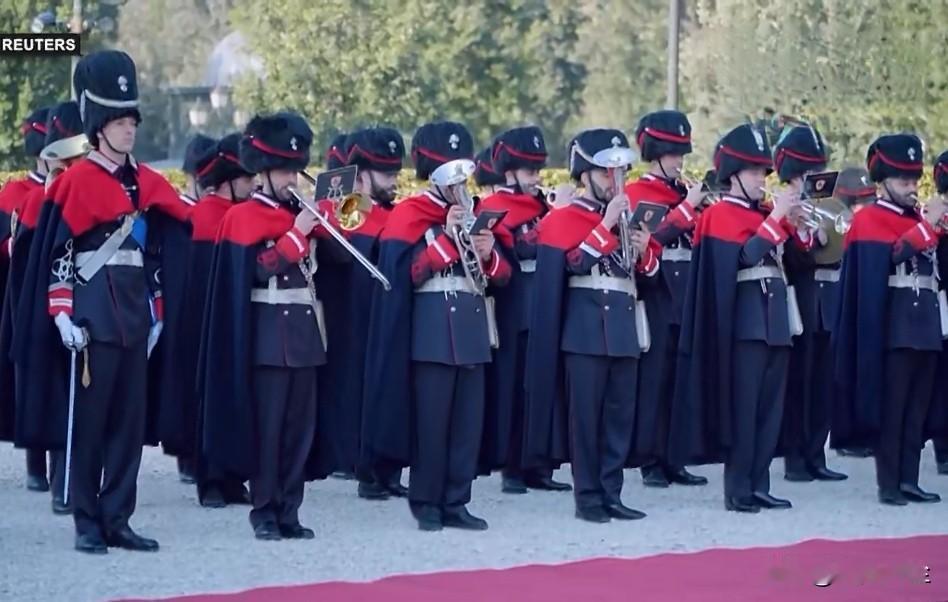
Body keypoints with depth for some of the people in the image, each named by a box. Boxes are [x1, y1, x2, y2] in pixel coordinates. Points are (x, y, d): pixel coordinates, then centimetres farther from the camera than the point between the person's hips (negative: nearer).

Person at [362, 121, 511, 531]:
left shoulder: (473, 214, 16)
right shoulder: (409, 215, -2)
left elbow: (503, 275, 15)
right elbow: (407, 273, -15)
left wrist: (489, 254, -6)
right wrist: (446, 236, -17)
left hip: (472, 328, 6)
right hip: (433, 329, -6)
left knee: (469, 419, 4)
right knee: (431, 418, -5)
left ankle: (456, 502, 9)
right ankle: (426, 503, 2)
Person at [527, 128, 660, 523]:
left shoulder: (628, 216, 17)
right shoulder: (564, 219, -4)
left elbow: (648, 273, 19)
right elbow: (576, 262, -20)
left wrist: (644, 249, -2)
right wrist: (607, 223, -19)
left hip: (625, 330, 6)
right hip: (586, 331, -6)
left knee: (621, 414, 6)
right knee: (586, 414, -4)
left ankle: (611, 493, 11)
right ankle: (588, 497, 0)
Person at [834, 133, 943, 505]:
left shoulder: (919, 220, 19)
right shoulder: (869, 220, -4)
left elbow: (938, 268, 19)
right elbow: (892, 254, -21)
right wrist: (927, 225, -21)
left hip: (926, 327, 7)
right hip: (895, 330, -7)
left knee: (917, 409, 7)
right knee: (890, 408, -5)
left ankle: (909, 480, 11)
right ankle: (888, 484, -4)